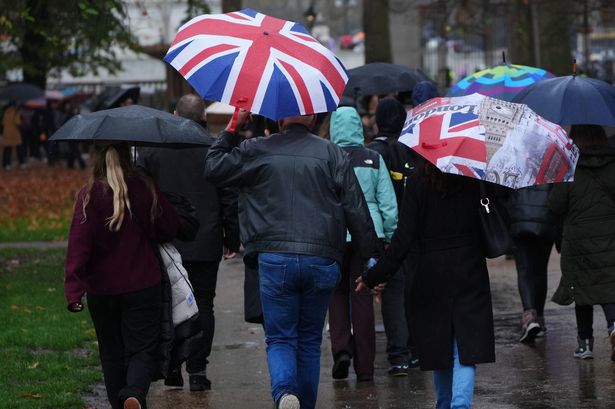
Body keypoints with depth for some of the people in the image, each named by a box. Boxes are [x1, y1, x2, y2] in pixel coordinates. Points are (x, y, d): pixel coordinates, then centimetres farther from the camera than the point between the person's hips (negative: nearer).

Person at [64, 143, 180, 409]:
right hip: (144, 286, 0)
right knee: (143, 348, 2)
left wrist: (73, 289, -20)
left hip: (102, 290, 0)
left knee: (112, 351, 16)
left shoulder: (89, 196, -11)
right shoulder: (144, 189, -6)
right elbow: (169, 228, 5)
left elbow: (79, 246, -17)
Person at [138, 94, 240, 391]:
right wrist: (232, 240, 7)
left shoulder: (152, 149, 0)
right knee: (202, 305, 4)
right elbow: (230, 199, -2)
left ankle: (171, 366, 10)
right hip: (205, 245, -1)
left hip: (165, 243, 1)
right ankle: (197, 371, 1)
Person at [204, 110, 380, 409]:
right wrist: (371, 257, 8)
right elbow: (357, 211, 3)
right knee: (310, 341, 15)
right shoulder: (332, 154, 5)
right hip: (322, 261, 1)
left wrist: (231, 129, 18)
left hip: (275, 260, -1)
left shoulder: (257, 151, 2)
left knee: (280, 339, 3)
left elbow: (214, 168, 11)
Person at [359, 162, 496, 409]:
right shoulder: (475, 179, -5)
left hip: (431, 275, -1)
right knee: (466, 350, 0)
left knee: (438, 345, 16)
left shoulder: (419, 182, -12)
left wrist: (373, 277, -8)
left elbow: (404, 239, -14)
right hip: (470, 274, 1)